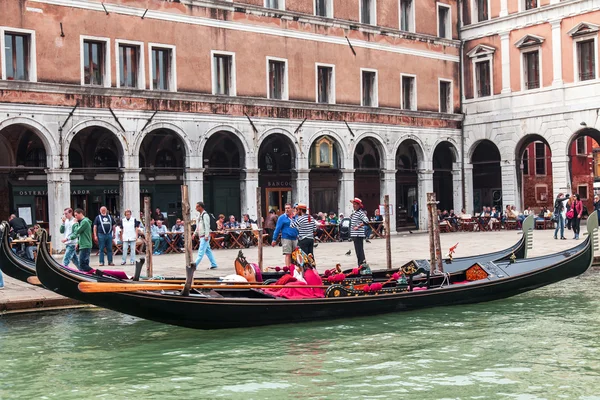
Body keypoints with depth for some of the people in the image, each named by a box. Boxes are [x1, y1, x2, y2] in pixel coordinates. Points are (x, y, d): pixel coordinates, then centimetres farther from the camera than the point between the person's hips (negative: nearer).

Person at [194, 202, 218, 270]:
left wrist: (206, 236, -22)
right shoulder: (199, 215, 15)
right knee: (208, 250, 12)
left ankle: (194, 266, -11)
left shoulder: (205, 215, -14)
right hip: (201, 236, 10)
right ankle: (214, 265, 16)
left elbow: (207, 226, -19)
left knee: (201, 251, -8)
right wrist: (195, 233, 18)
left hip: (205, 236, -10)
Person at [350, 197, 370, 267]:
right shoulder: (354, 213, 16)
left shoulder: (361, 213, -11)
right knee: (357, 250, 14)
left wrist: (358, 226, -20)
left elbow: (366, 221, -22)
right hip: (354, 235, 9)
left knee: (359, 250, -8)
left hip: (359, 235, -9)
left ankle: (362, 264, -5)